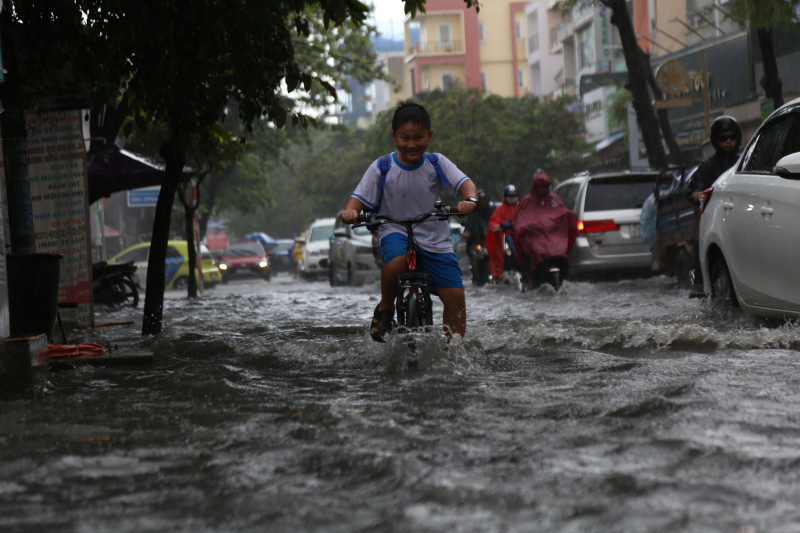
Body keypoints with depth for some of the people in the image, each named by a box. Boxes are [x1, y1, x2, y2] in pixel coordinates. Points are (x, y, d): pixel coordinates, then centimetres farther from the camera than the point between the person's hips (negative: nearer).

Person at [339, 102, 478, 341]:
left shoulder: (437, 164, -1)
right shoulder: (381, 168, -4)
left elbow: (465, 183, -10)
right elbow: (360, 199, -6)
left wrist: (469, 200, -34)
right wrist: (349, 211, -30)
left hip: (435, 240, 2)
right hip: (396, 232, -2)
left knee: (455, 295, -10)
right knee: (397, 262, -37)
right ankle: (385, 309, -8)